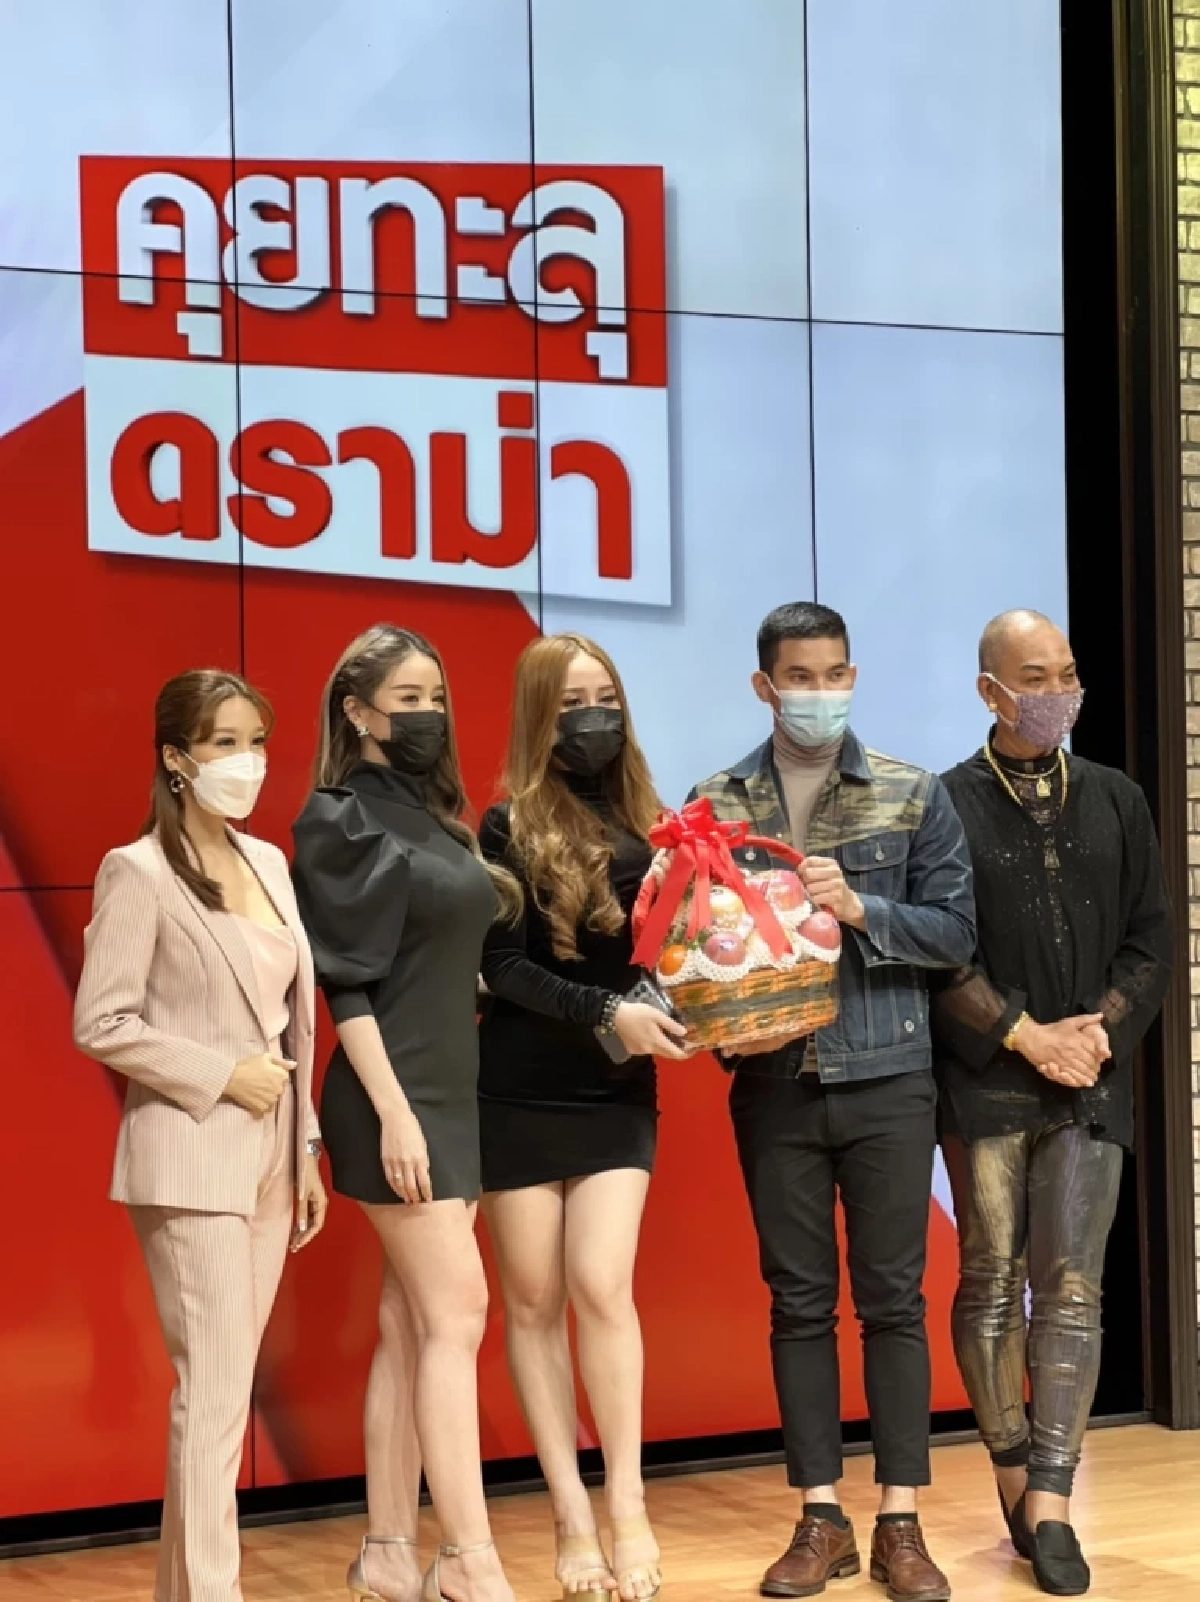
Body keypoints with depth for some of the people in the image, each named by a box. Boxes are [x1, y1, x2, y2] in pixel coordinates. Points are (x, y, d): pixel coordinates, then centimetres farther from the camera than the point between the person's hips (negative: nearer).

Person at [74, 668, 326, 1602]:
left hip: (268, 1159, 7)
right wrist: (221, 1077, -15)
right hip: (193, 1159, -7)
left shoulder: (270, 863, 12)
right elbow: (100, 1024, -12)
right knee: (215, 1394, -7)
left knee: (224, 1387, 10)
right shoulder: (140, 871, -9)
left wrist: (306, 1148, 14)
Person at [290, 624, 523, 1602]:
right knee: (456, 1313, -10)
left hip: (456, 1092, 8)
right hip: (399, 1097, -8)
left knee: (412, 1323, 8)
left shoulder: (435, 818, 16)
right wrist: (394, 1111, -21)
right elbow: (346, 983, -14)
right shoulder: (344, 822, -8)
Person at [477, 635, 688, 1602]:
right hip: (519, 1096, -1)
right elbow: (502, 967, -11)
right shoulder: (509, 828, -4)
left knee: (602, 1287, -10)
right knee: (535, 1301, 4)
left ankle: (628, 1505, 0)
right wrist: (606, 1012, -20)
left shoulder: (647, 828, 5)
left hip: (618, 1095, 1)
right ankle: (572, 1515, 12)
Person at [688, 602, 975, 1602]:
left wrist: (859, 907, -14)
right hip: (774, 1086, 1)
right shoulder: (716, 803, 5)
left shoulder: (913, 795, 3)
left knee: (893, 1299, 2)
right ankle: (822, 1520, 14)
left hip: (887, 1080, -1)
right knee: (800, 1303, 6)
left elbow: (957, 932, 0)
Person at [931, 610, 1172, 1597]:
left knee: (1072, 1288, -4)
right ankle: (1014, 1476, 16)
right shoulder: (946, 803, -1)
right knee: (992, 1282, 3)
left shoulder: (1117, 801, 11)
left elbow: (1151, 940, 10)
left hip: (1091, 1083, 2)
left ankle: (1049, 1509, -5)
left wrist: (1102, 1029, -6)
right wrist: (1027, 1034, -12)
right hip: (985, 1084, -2)